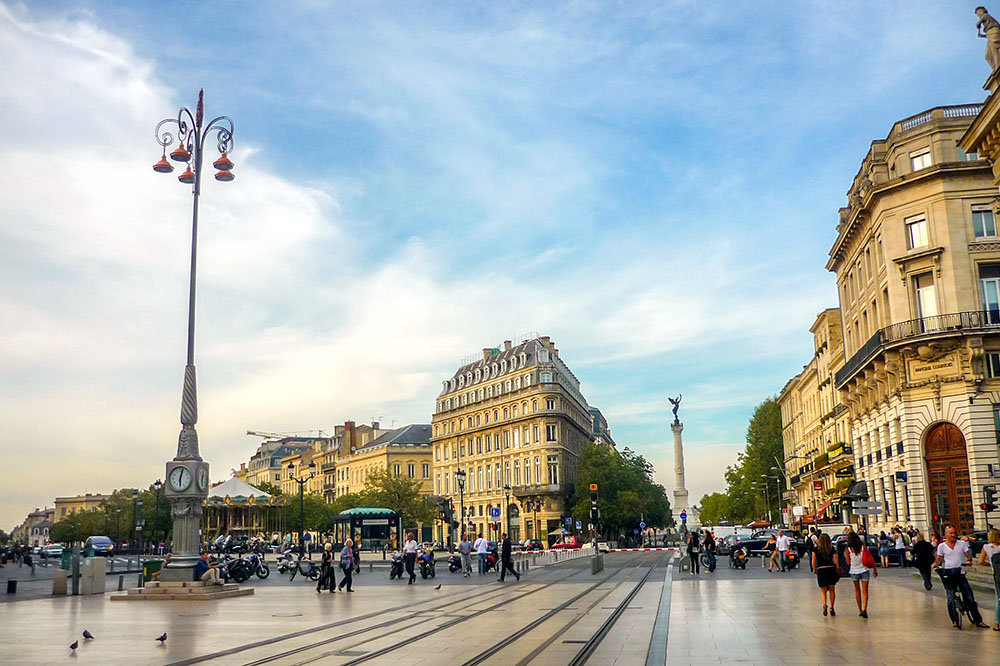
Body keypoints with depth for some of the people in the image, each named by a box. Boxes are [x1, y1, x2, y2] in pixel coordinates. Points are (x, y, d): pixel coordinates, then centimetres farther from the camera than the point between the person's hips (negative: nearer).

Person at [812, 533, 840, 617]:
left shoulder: (816, 549, -2)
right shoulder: (832, 549, 0)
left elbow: (813, 562, -3)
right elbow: (836, 561, -3)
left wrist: (814, 569, 13)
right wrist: (837, 568, 15)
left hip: (821, 570, -1)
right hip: (831, 569, 1)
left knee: (823, 590, 9)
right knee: (832, 590, 15)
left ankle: (824, 604, -16)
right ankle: (832, 608, 16)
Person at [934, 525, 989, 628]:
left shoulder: (962, 544, 9)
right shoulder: (941, 546, 7)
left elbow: (968, 555, 6)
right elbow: (939, 558, 8)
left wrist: (969, 560, -16)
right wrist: (935, 563, -12)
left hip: (960, 574, 1)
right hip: (947, 575, 0)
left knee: (970, 598, -1)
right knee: (950, 599, -1)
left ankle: (978, 620, 6)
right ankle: (955, 620, 11)